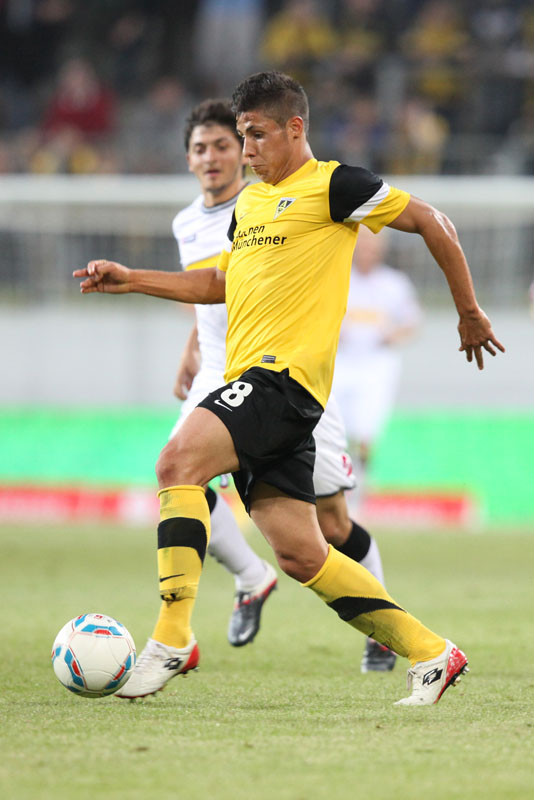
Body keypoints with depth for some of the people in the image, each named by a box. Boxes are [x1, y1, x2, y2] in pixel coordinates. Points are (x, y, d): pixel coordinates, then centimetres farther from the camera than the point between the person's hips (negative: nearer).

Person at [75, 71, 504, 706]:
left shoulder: (333, 185, -2)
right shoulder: (249, 202, 23)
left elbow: (431, 222, 2)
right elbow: (219, 283, 34)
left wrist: (469, 312, 6)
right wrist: (130, 280, 24)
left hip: (287, 371, -9)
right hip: (252, 380, 9)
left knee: (179, 461, -25)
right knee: (299, 555, 3)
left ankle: (172, 639, -26)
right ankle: (429, 654, 11)